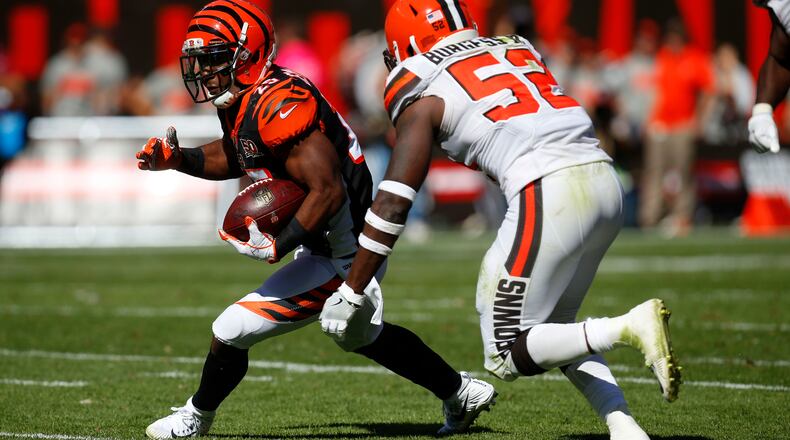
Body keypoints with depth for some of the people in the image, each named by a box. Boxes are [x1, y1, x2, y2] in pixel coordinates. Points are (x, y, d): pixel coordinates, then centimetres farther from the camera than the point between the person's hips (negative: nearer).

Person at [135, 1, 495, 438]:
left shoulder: (278, 106, -29)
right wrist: (177, 159, 6)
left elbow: (328, 191, -32)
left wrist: (278, 245, -33)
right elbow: (235, 156, 21)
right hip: (338, 248, 11)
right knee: (362, 336, 33)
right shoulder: (242, 103, 1)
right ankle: (462, 392, 47)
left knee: (232, 330, -6)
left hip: (342, 260, -11)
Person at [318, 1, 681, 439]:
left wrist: (349, 292, 8)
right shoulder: (516, 48, 26)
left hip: (549, 194, -7)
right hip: (605, 181, 7)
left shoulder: (424, 94, 9)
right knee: (551, 328, 23)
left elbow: (392, 204, 4)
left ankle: (630, 326, -18)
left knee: (506, 357, 3)